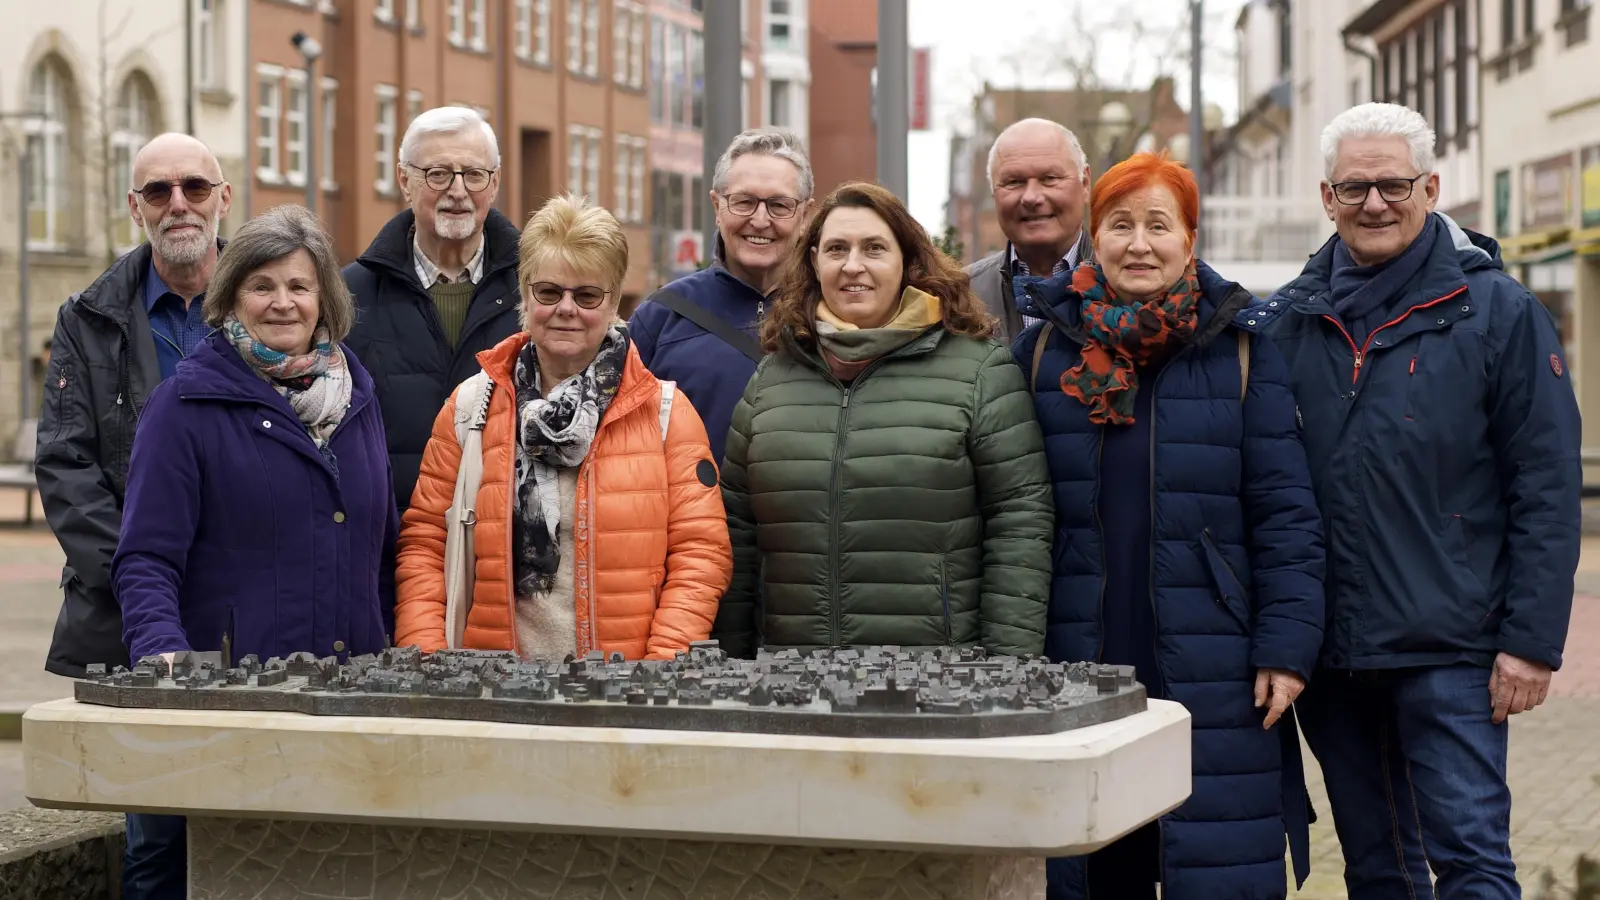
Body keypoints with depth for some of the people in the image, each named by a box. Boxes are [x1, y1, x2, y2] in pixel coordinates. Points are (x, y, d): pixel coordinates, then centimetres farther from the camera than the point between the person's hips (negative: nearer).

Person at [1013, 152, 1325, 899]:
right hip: (1077, 668, 2)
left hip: (1213, 677, -2)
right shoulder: (1046, 349, 6)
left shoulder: (1240, 351, 1)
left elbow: (1285, 515, -1)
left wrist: (1287, 646, -8)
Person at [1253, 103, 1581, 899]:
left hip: (1449, 652, -4)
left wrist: (1532, 641, -10)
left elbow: (1547, 488, -5)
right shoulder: (1288, 320, 7)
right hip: (1330, 651, 4)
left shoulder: (1496, 312, -2)